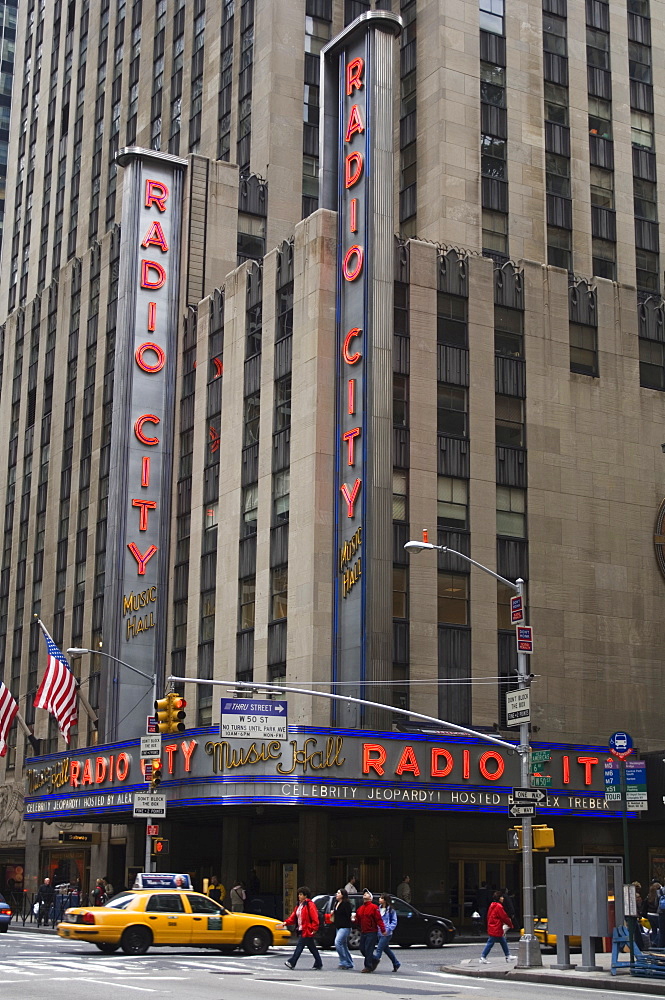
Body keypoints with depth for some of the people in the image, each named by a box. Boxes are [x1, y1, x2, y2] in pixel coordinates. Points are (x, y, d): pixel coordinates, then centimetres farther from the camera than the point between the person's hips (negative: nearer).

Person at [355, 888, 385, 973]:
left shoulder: (374, 907, -7)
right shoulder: (360, 909, 15)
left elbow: (379, 919, -13)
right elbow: (358, 921, 23)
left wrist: (383, 930, -19)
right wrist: (355, 919, 0)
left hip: (371, 932, -8)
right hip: (363, 932, 8)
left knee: (368, 949, -8)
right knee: (362, 949, 10)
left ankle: (368, 966, -1)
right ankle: (375, 960, 28)